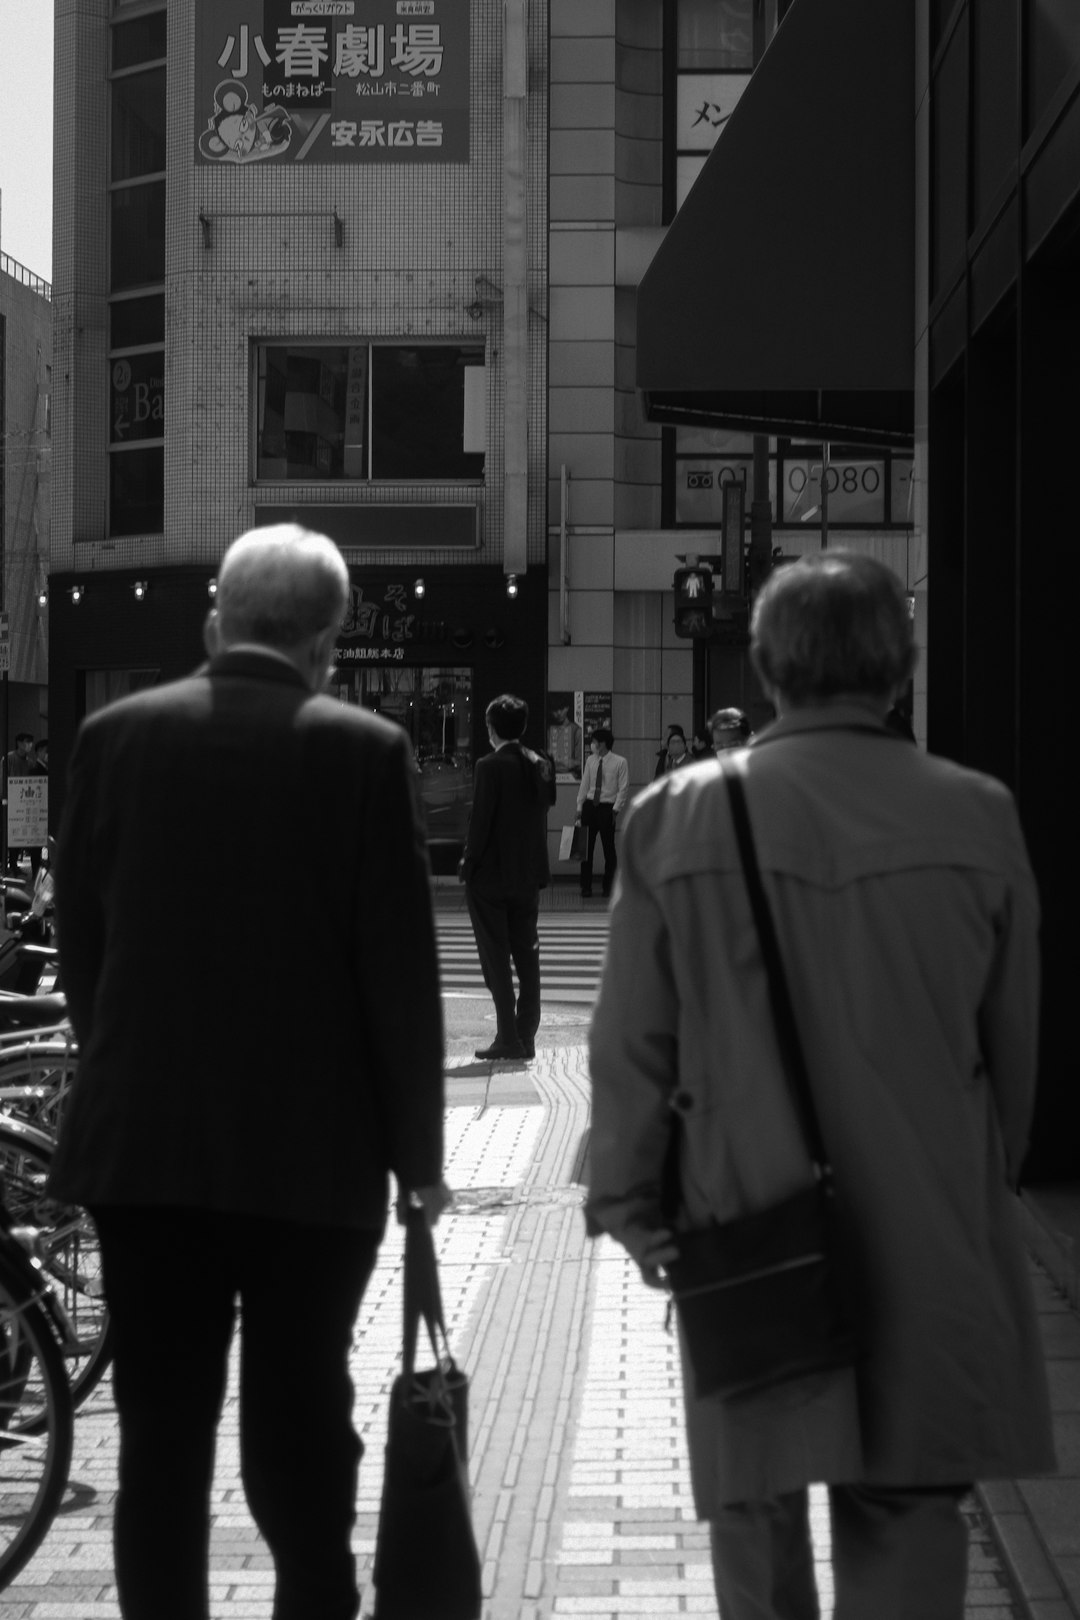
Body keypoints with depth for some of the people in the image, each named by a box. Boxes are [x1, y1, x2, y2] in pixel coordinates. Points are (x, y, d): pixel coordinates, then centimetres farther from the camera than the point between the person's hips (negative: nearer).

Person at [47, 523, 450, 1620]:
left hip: (138, 1146, 2)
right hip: (312, 1152, -2)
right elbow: (399, 969, -7)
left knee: (160, 1436, 8)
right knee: (302, 1428, 8)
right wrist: (417, 1152, 2)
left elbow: (80, 945, 6)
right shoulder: (363, 751, -8)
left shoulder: (115, 736, 1)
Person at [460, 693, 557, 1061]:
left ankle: (508, 1037, -4)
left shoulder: (490, 766, -14)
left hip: (490, 875, -6)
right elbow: (543, 811, 10)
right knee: (526, 954, 10)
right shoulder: (540, 764, 4)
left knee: (496, 957, -1)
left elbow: (481, 820, -15)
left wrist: (469, 865, -7)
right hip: (529, 874, 6)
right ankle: (526, 1036, 11)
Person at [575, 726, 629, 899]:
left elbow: (623, 788, -5)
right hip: (590, 806, 4)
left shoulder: (620, 763, -5)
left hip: (607, 808, -4)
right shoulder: (590, 760, 8)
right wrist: (580, 806, 7)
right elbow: (584, 784, 12)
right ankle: (586, 887, 9)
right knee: (586, 847, 2)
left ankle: (609, 888, 13)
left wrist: (616, 809, -12)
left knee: (609, 848, 3)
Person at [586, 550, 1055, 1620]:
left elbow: (631, 1045, -3)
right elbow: (1014, 1044, 2)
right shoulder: (977, 817, -6)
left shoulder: (674, 819, -7)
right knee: (909, 1514, 6)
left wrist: (630, 1204, 8)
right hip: (930, 1243, 0)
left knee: (755, 1502, 16)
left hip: (744, 1238, 0)